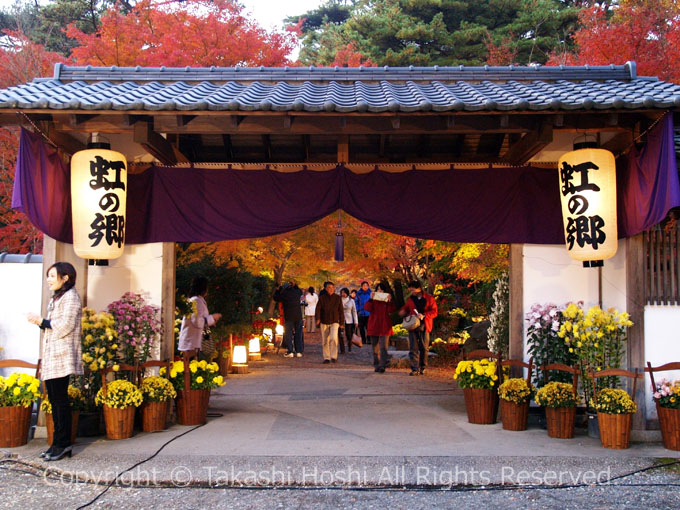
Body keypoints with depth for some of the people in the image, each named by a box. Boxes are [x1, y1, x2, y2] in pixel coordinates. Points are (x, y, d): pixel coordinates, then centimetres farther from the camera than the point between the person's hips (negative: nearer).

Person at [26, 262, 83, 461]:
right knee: (54, 399, 8)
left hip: (62, 357, -9)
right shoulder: (56, 298, 23)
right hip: (51, 358, 9)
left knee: (60, 399, -8)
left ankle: (63, 443, -3)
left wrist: (42, 321, -8)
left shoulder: (70, 296, -6)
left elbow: (65, 326, -16)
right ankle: (59, 444, 12)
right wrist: (40, 323, 6)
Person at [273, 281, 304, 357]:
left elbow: (275, 298, 11)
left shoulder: (284, 294, -4)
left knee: (288, 334, 2)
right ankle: (299, 351, 10)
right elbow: (300, 291, 31)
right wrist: (295, 285, 34)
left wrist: (278, 290, 23)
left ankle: (290, 352, -4)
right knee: (298, 334, 10)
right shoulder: (297, 292, 7)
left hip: (288, 317, -3)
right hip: (298, 316, 4)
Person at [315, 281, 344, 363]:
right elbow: (318, 309, -1)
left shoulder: (337, 298, 4)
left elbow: (341, 310, 9)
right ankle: (326, 358, 16)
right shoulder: (322, 298, 3)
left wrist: (341, 322, 8)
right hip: (324, 322, 1)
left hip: (334, 321, -1)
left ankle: (334, 356, -12)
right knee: (325, 341, 5)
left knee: (333, 338, -19)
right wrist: (318, 318, -16)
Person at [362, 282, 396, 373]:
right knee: (375, 348, 10)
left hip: (384, 326, -2)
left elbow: (392, 310, -11)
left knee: (383, 348, -10)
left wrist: (390, 300, -20)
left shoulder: (388, 299, 6)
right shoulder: (373, 299, 9)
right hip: (373, 326, 2)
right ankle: (376, 365, 21)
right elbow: (367, 308, -9)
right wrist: (370, 298, -19)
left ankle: (382, 366, -13)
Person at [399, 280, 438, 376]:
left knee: (424, 348, 4)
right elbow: (406, 308, 30)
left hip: (424, 326, -3)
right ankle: (414, 369, -5)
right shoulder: (410, 299, 15)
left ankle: (422, 368, 18)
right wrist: (403, 312, 7)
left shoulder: (429, 299, 1)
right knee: (413, 348, -5)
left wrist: (424, 315, -18)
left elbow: (434, 312, -4)